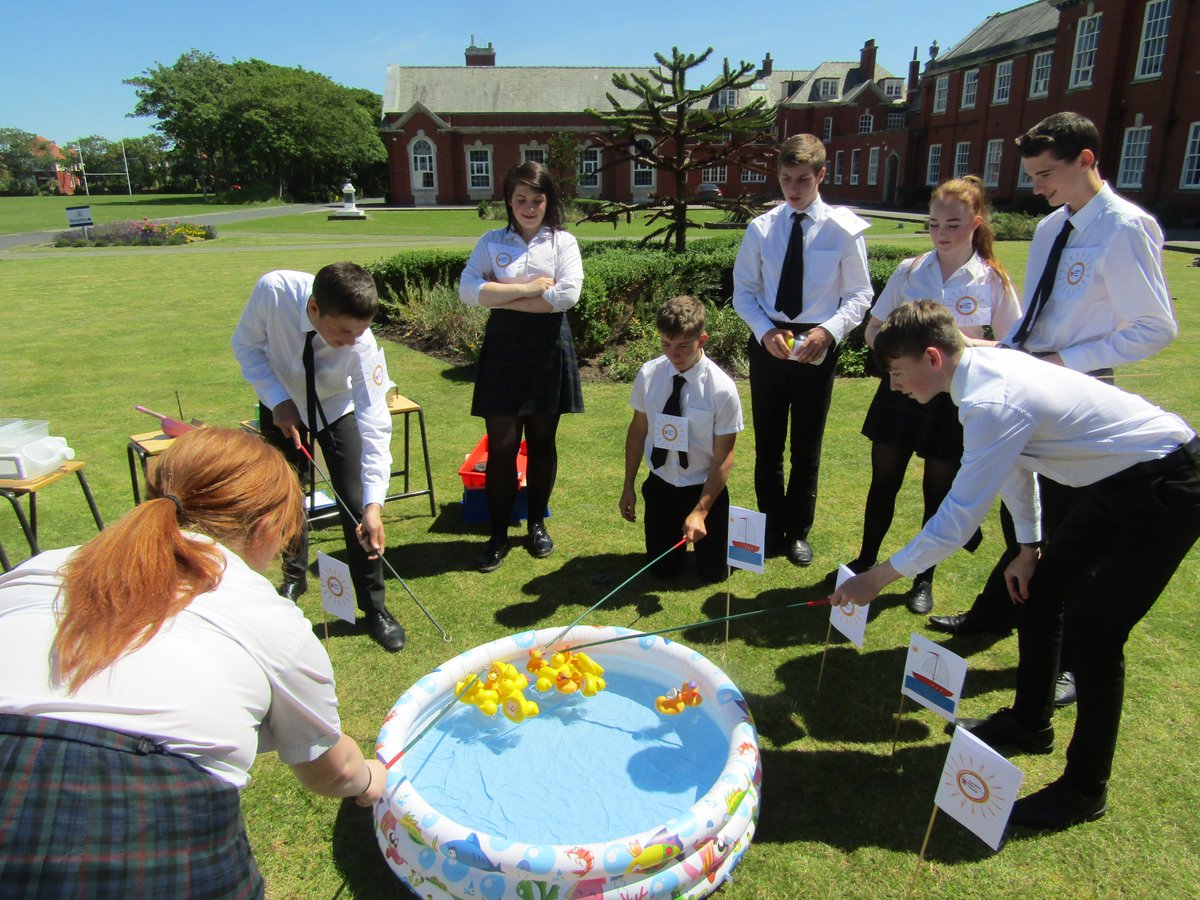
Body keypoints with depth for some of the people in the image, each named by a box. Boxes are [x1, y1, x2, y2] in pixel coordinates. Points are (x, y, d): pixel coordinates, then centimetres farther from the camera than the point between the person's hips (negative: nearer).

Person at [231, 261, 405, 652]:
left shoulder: (362, 345, -37)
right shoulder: (273, 291, -35)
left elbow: (374, 424, -38)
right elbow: (247, 345, -15)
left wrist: (374, 505, -44)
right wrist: (279, 401, -27)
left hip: (337, 407, -2)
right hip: (281, 404, 2)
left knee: (355, 504, -8)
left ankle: (375, 608, 7)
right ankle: (295, 576, 40)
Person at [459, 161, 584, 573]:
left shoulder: (563, 242, 4)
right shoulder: (492, 242, 7)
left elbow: (568, 295, -12)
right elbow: (468, 289, -9)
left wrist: (503, 298, -10)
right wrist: (527, 290, -14)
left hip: (549, 347, 0)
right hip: (504, 347, 0)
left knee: (542, 441, 9)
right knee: (501, 445, -1)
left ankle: (537, 523, 26)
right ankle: (498, 534, 12)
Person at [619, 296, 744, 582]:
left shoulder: (722, 389, -21)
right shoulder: (648, 375, -13)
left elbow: (723, 459, -16)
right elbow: (637, 430, -1)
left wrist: (700, 512, -19)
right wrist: (628, 487, 2)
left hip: (705, 488, -2)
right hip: (660, 485, 2)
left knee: (713, 572, 8)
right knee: (662, 569, 9)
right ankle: (677, 526, 39)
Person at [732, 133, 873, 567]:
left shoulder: (843, 229, -6)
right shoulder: (761, 228, -1)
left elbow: (858, 295, -2)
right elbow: (743, 290, 3)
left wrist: (828, 330, -19)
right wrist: (766, 331, -13)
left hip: (816, 346, -1)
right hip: (768, 343, 2)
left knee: (807, 446, 10)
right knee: (768, 443, 11)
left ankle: (797, 531, 28)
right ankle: (771, 527, 29)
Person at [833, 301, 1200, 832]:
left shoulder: (994, 403, -32)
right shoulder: (985, 364, -3)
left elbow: (957, 521, -31)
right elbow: (1014, 458, 10)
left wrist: (876, 579, -22)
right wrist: (1028, 544, 12)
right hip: (1120, 476, 10)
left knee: (1093, 631, -9)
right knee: (1035, 589, 13)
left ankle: (1085, 789, 11)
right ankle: (1029, 724, 32)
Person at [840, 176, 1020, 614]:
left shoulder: (993, 281, -4)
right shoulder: (910, 271, 0)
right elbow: (872, 330, 5)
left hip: (954, 396, -1)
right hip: (902, 387, 2)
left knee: (939, 491, 10)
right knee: (883, 481, 11)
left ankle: (923, 579, 28)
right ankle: (866, 560, 32)